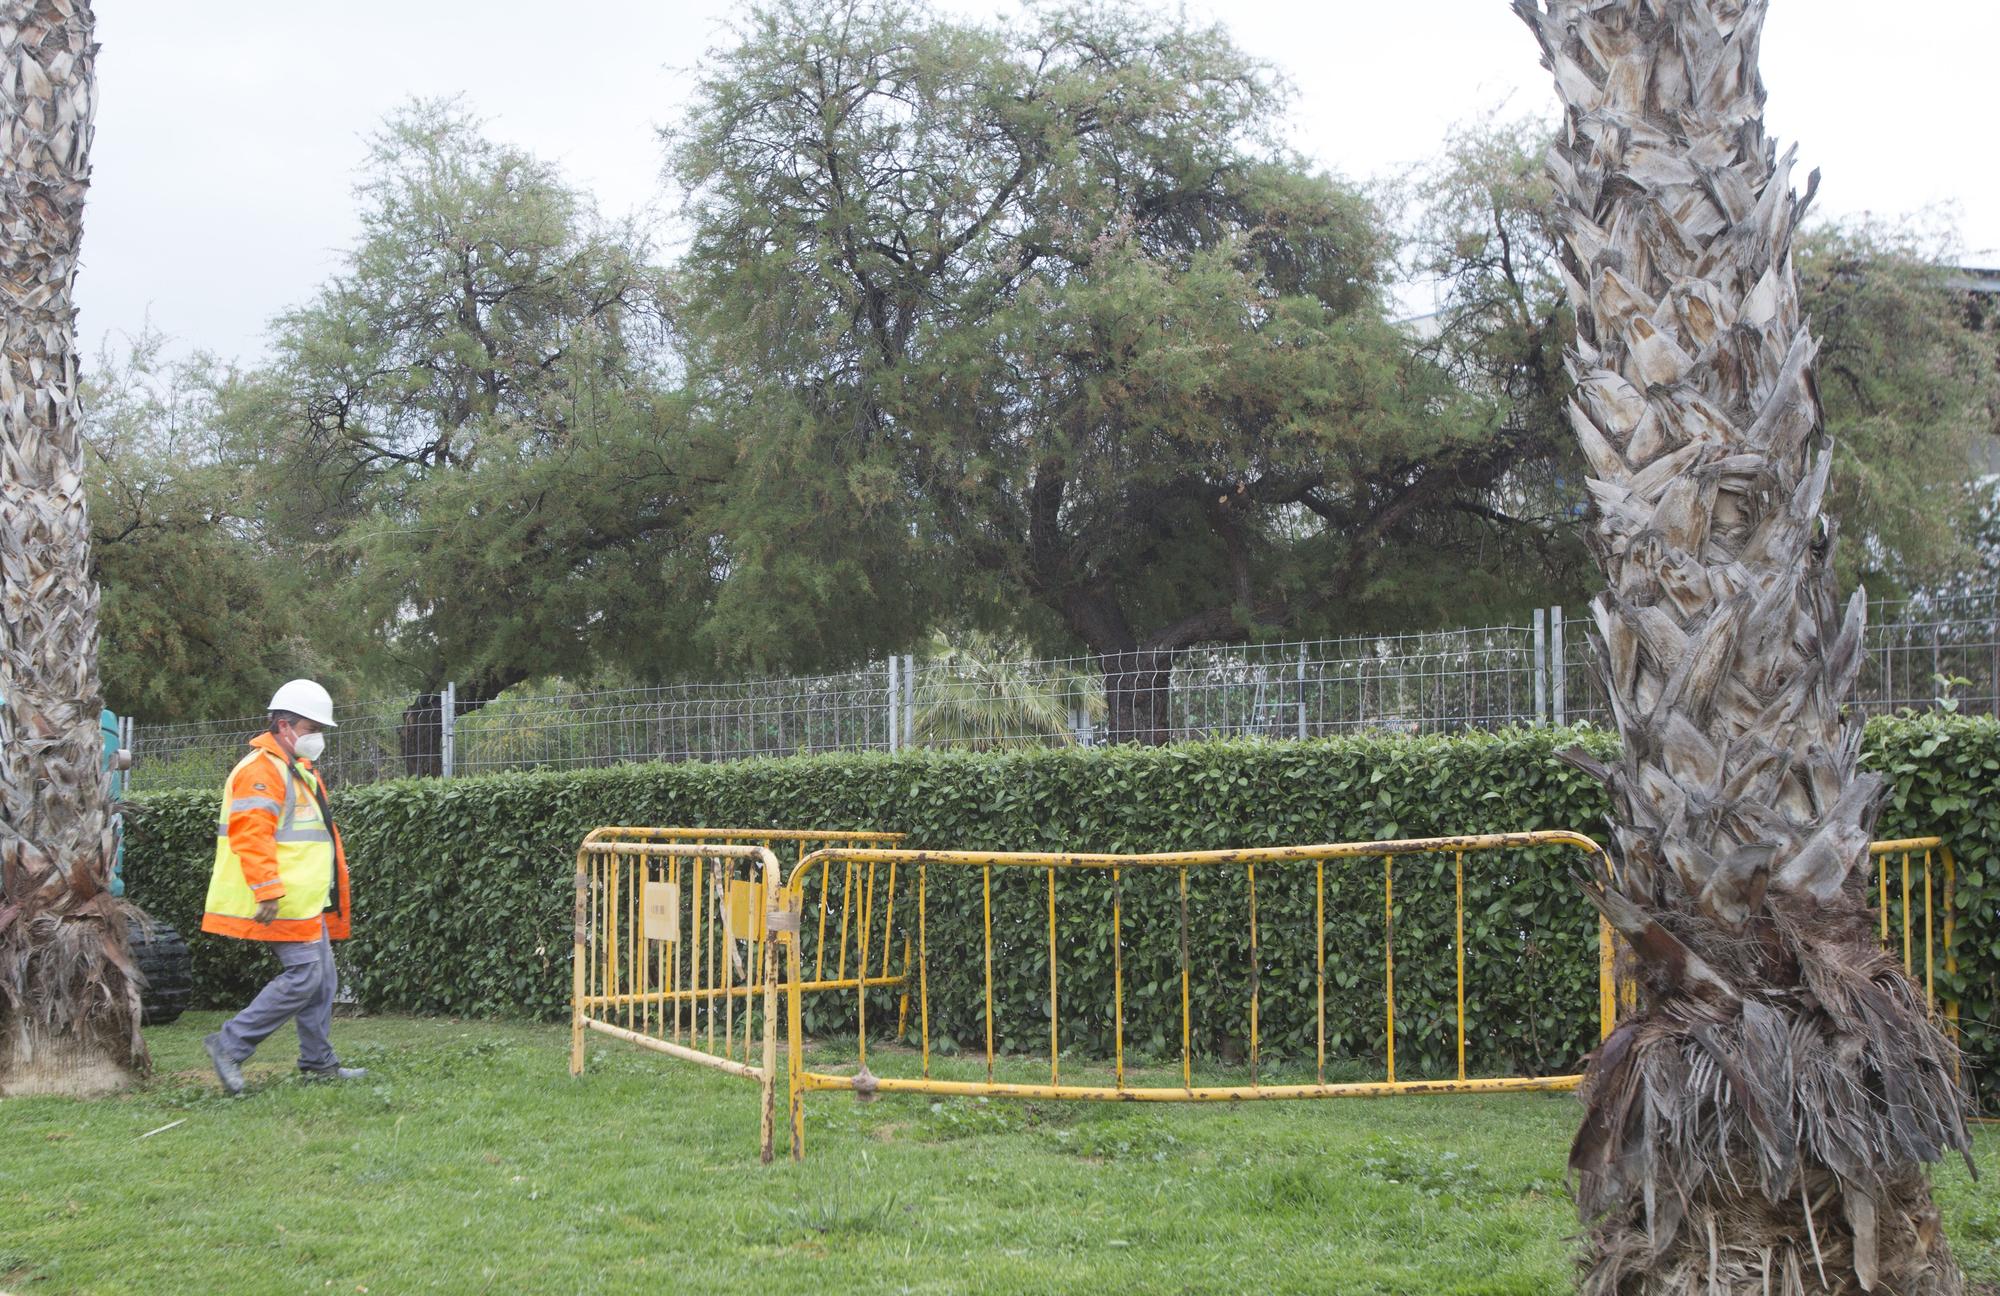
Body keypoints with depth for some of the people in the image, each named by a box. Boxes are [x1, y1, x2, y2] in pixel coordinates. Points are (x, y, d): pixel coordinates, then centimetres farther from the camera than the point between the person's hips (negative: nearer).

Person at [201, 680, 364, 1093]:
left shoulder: (299, 769, 21)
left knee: (321, 978, 12)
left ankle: (319, 1063, 19)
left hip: (307, 902, 11)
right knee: (303, 976, -14)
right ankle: (230, 1044, -7)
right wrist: (268, 891, -29)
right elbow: (251, 834, -23)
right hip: (285, 904, -11)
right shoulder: (261, 769, -14)